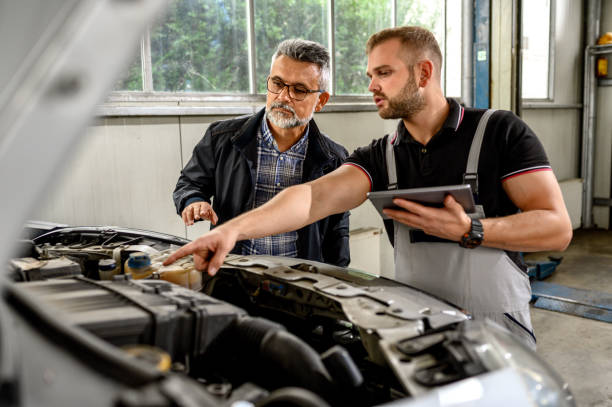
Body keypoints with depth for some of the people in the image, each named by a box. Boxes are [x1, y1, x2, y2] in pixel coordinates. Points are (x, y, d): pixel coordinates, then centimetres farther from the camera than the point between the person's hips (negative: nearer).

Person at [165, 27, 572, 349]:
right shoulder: (381, 156, 2)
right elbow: (315, 196, -14)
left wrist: (469, 231, -25)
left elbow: (557, 227, -12)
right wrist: (234, 228, -29)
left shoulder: (499, 131, -7)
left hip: (497, 330, -3)